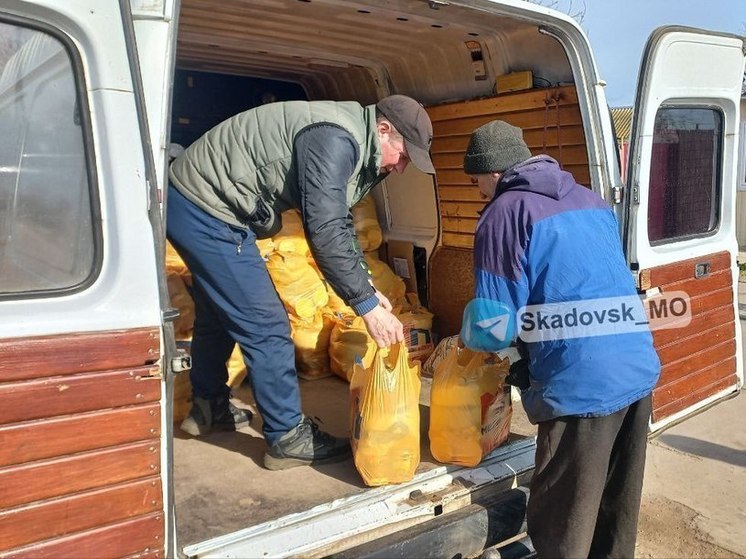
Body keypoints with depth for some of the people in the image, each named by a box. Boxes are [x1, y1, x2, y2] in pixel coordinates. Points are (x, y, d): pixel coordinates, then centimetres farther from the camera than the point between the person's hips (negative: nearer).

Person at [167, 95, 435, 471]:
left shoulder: (351, 144, 9)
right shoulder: (334, 139, -23)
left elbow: (339, 225, 14)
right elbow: (326, 233, -29)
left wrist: (366, 287, 7)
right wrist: (367, 305, -24)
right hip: (206, 211, -11)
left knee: (220, 314, 23)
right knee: (266, 326, -6)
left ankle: (208, 408, 41)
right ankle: (287, 438, 6)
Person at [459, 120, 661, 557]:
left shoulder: (505, 213, -7)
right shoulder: (591, 199, 16)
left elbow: (495, 324, -11)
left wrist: (469, 337, 13)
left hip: (582, 385, -8)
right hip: (641, 369, 8)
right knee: (617, 508, 23)